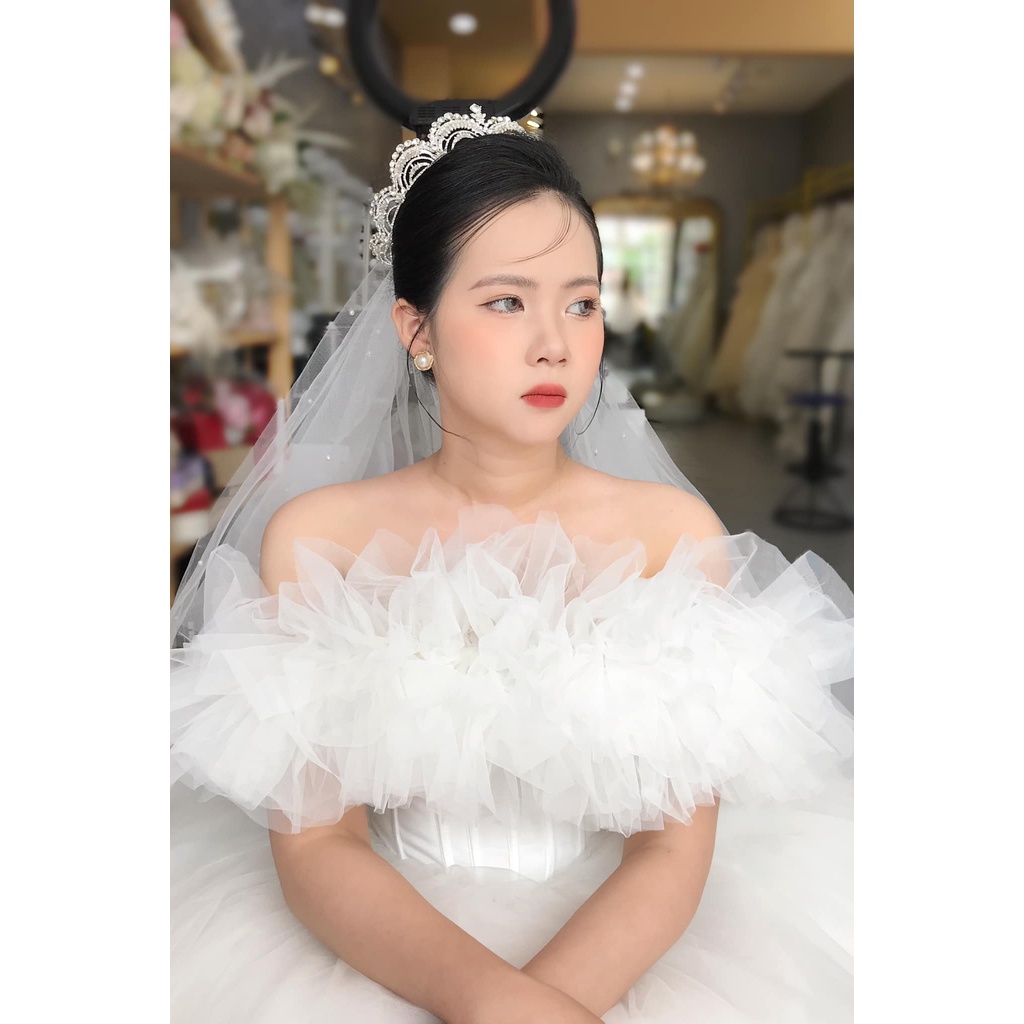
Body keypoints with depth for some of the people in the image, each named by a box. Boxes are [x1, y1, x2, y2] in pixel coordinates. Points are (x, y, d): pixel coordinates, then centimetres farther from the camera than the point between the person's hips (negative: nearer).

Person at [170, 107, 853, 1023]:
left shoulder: (674, 530, -9)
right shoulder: (313, 536, -9)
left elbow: (675, 849, -8)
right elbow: (312, 845, -10)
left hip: (613, 942, 0)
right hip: (381, 938, 1)